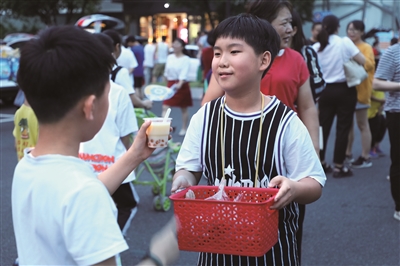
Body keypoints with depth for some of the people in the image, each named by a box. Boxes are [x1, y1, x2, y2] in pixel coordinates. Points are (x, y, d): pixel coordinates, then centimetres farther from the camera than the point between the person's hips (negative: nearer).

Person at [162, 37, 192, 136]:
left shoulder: (186, 59, -11)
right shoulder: (170, 57, 5)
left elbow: (184, 73, -23)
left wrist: (179, 84, -38)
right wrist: (169, 83, 14)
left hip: (182, 85, -4)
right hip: (170, 84, 4)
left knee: (184, 109, 9)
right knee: (165, 107, -7)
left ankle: (184, 128, 23)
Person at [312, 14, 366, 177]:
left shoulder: (316, 47, 1)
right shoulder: (345, 42, -11)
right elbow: (363, 61, -12)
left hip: (325, 91, 4)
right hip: (344, 90, -4)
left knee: (323, 127, 11)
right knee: (342, 128, 3)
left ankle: (320, 163, 17)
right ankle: (339, 166, 5)